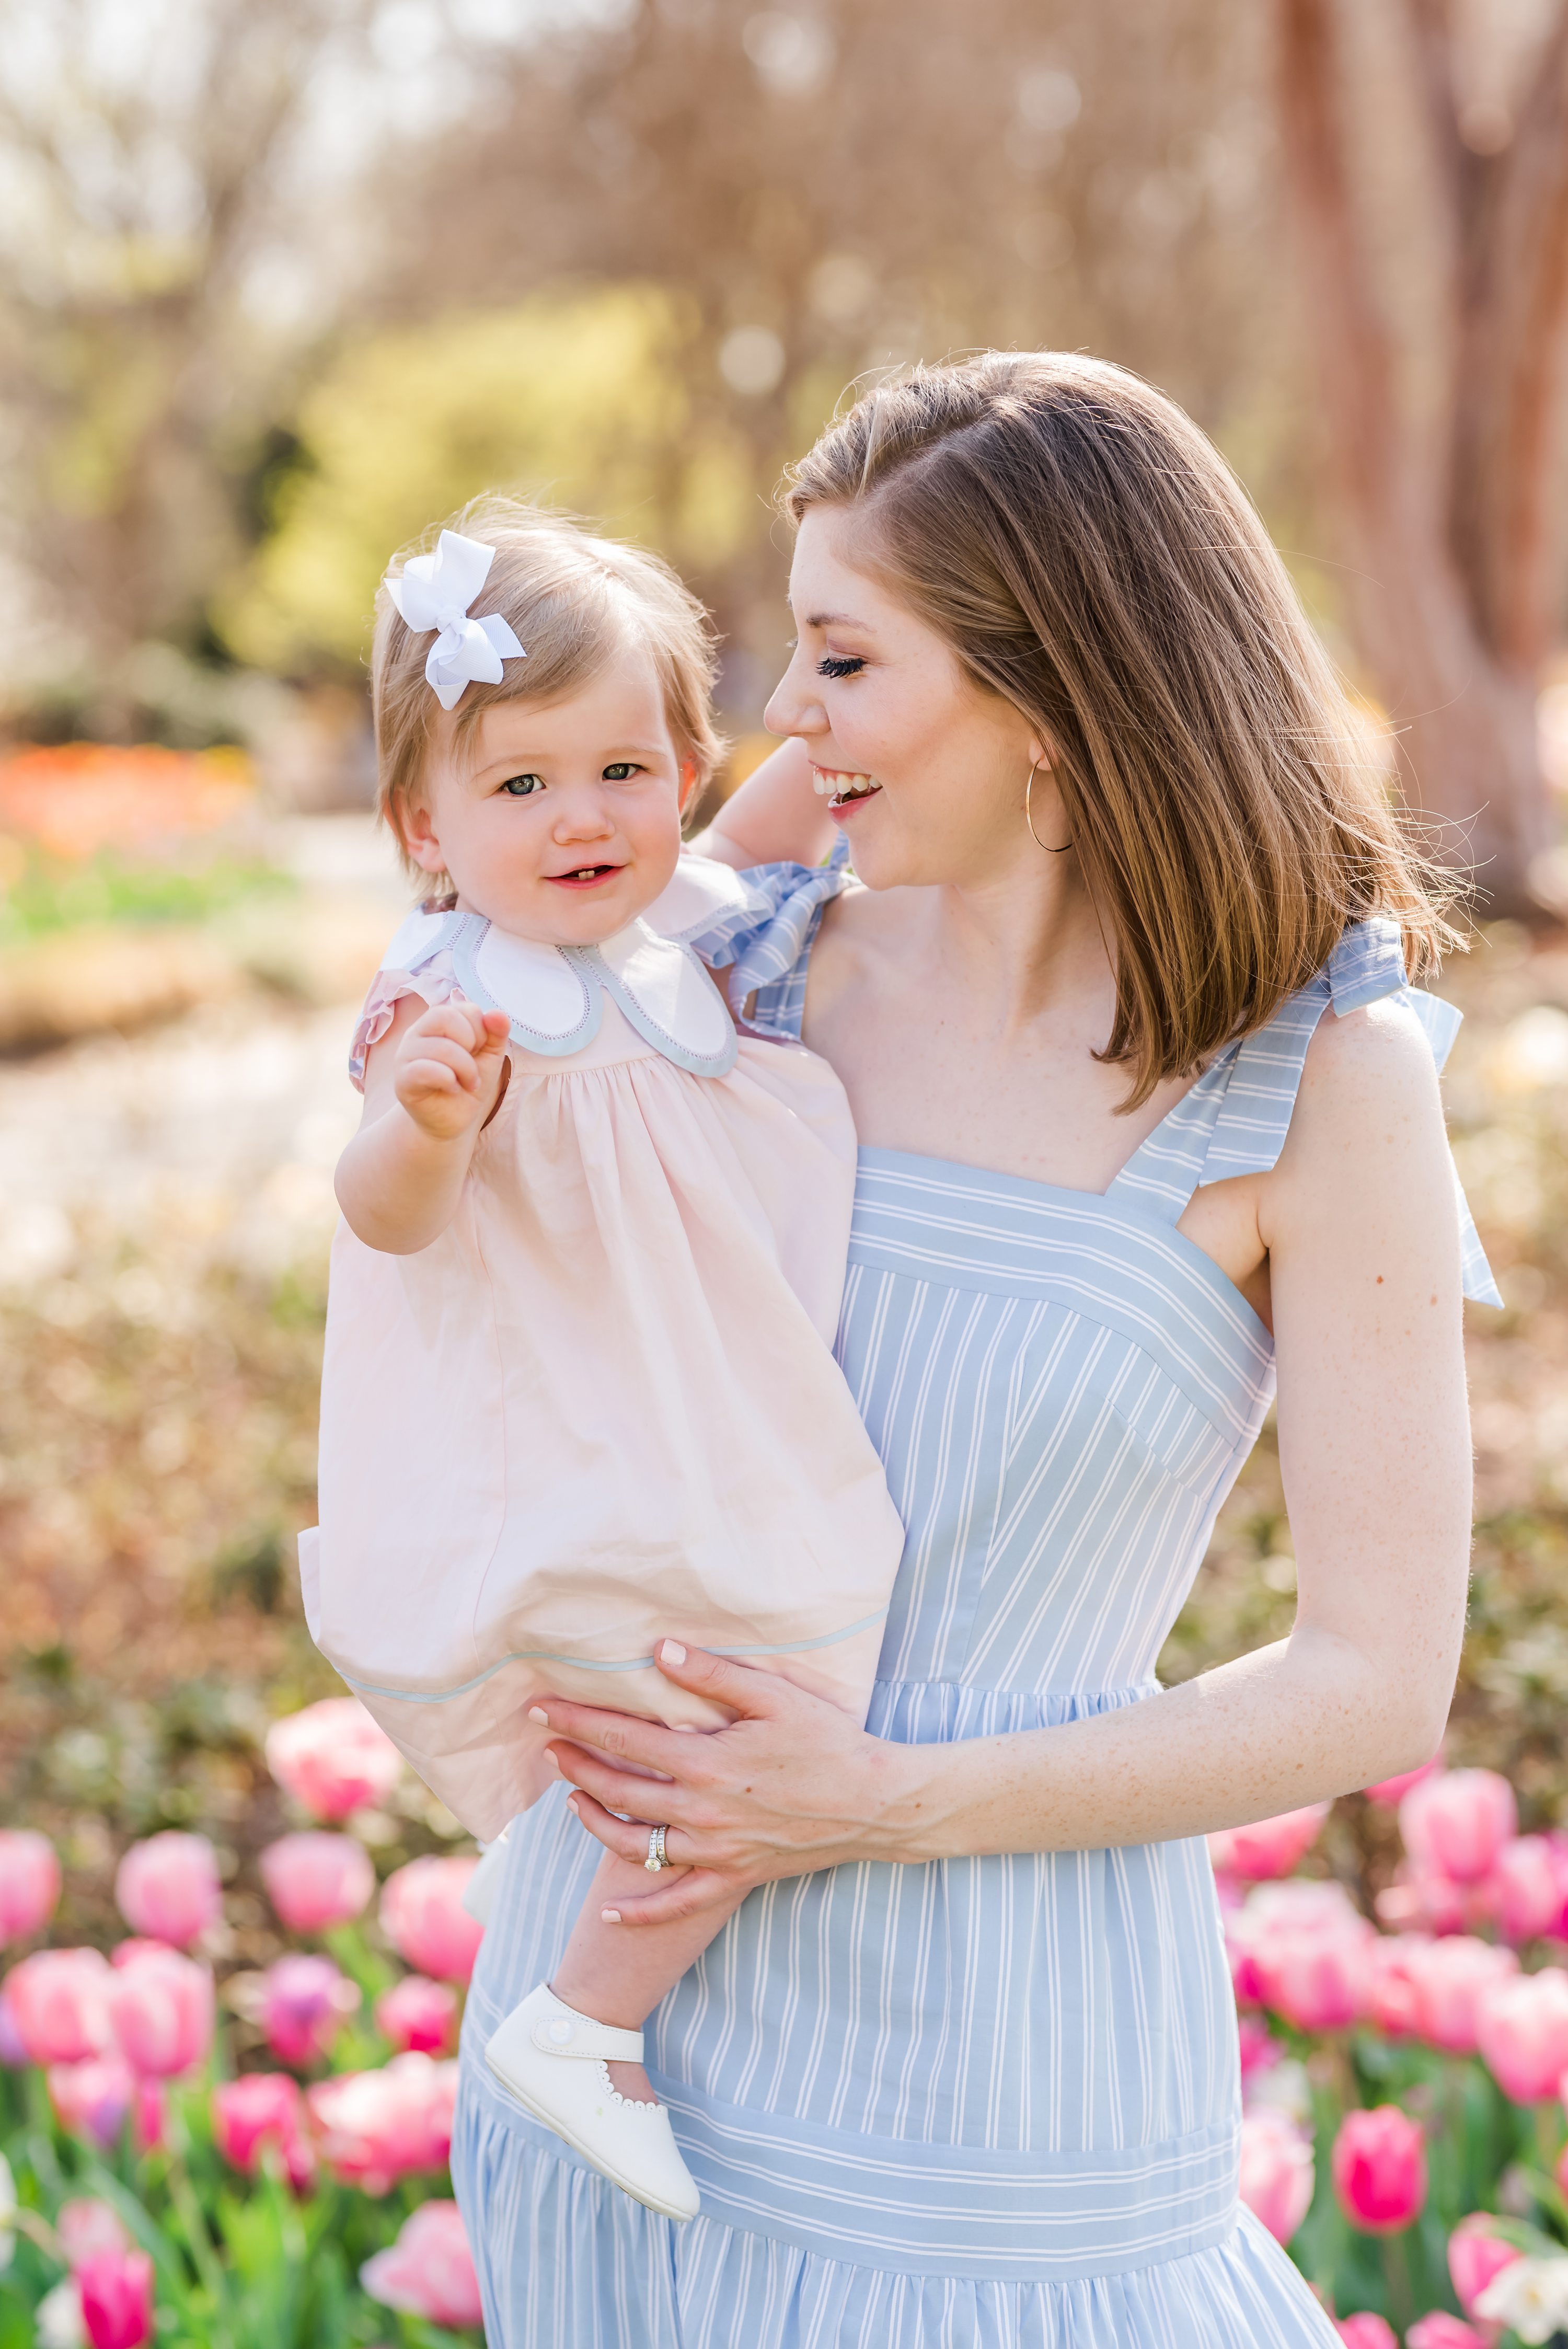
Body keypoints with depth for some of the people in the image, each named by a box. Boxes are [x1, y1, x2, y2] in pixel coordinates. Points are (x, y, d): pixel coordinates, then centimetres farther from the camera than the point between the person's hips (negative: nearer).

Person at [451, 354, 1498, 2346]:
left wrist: (891, 1804, -18)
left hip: (993, 2026, -5)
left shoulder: (1328, 1075, -12)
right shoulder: (795, 950, 1)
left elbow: (1378, 1684, -12)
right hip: (623, 1928, 5)